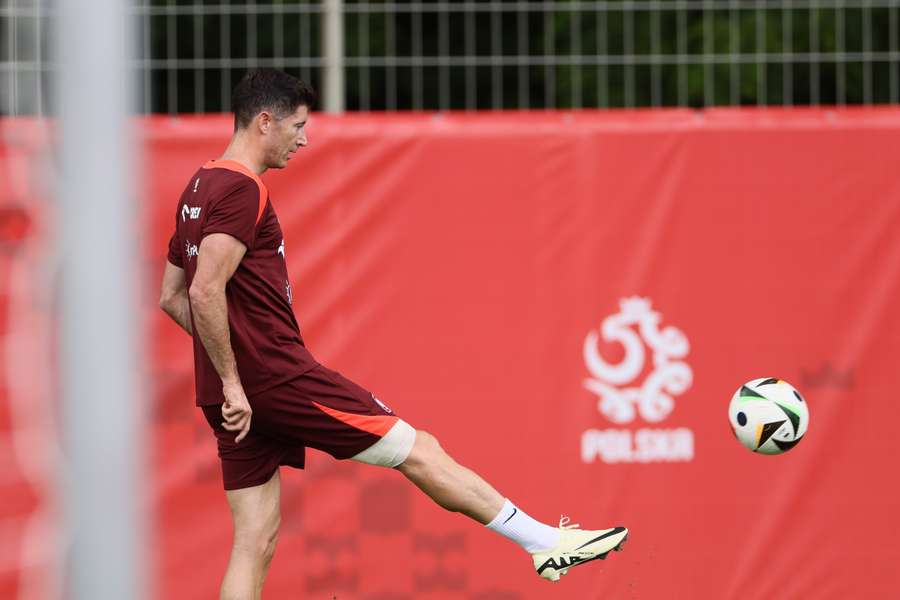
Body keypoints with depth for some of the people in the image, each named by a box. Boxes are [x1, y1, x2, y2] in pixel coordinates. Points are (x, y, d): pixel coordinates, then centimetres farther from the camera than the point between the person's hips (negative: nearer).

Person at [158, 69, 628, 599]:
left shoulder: (199, 189, 17)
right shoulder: (242, 190, -13)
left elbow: (171, 297, 22)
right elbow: (206, 292, -24)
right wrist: (233, 383, -20)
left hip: (238, 397, 10)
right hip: (279, 377, -9)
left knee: (256, 544, 6)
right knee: (418, 450, 0)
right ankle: (545, 543, 7)